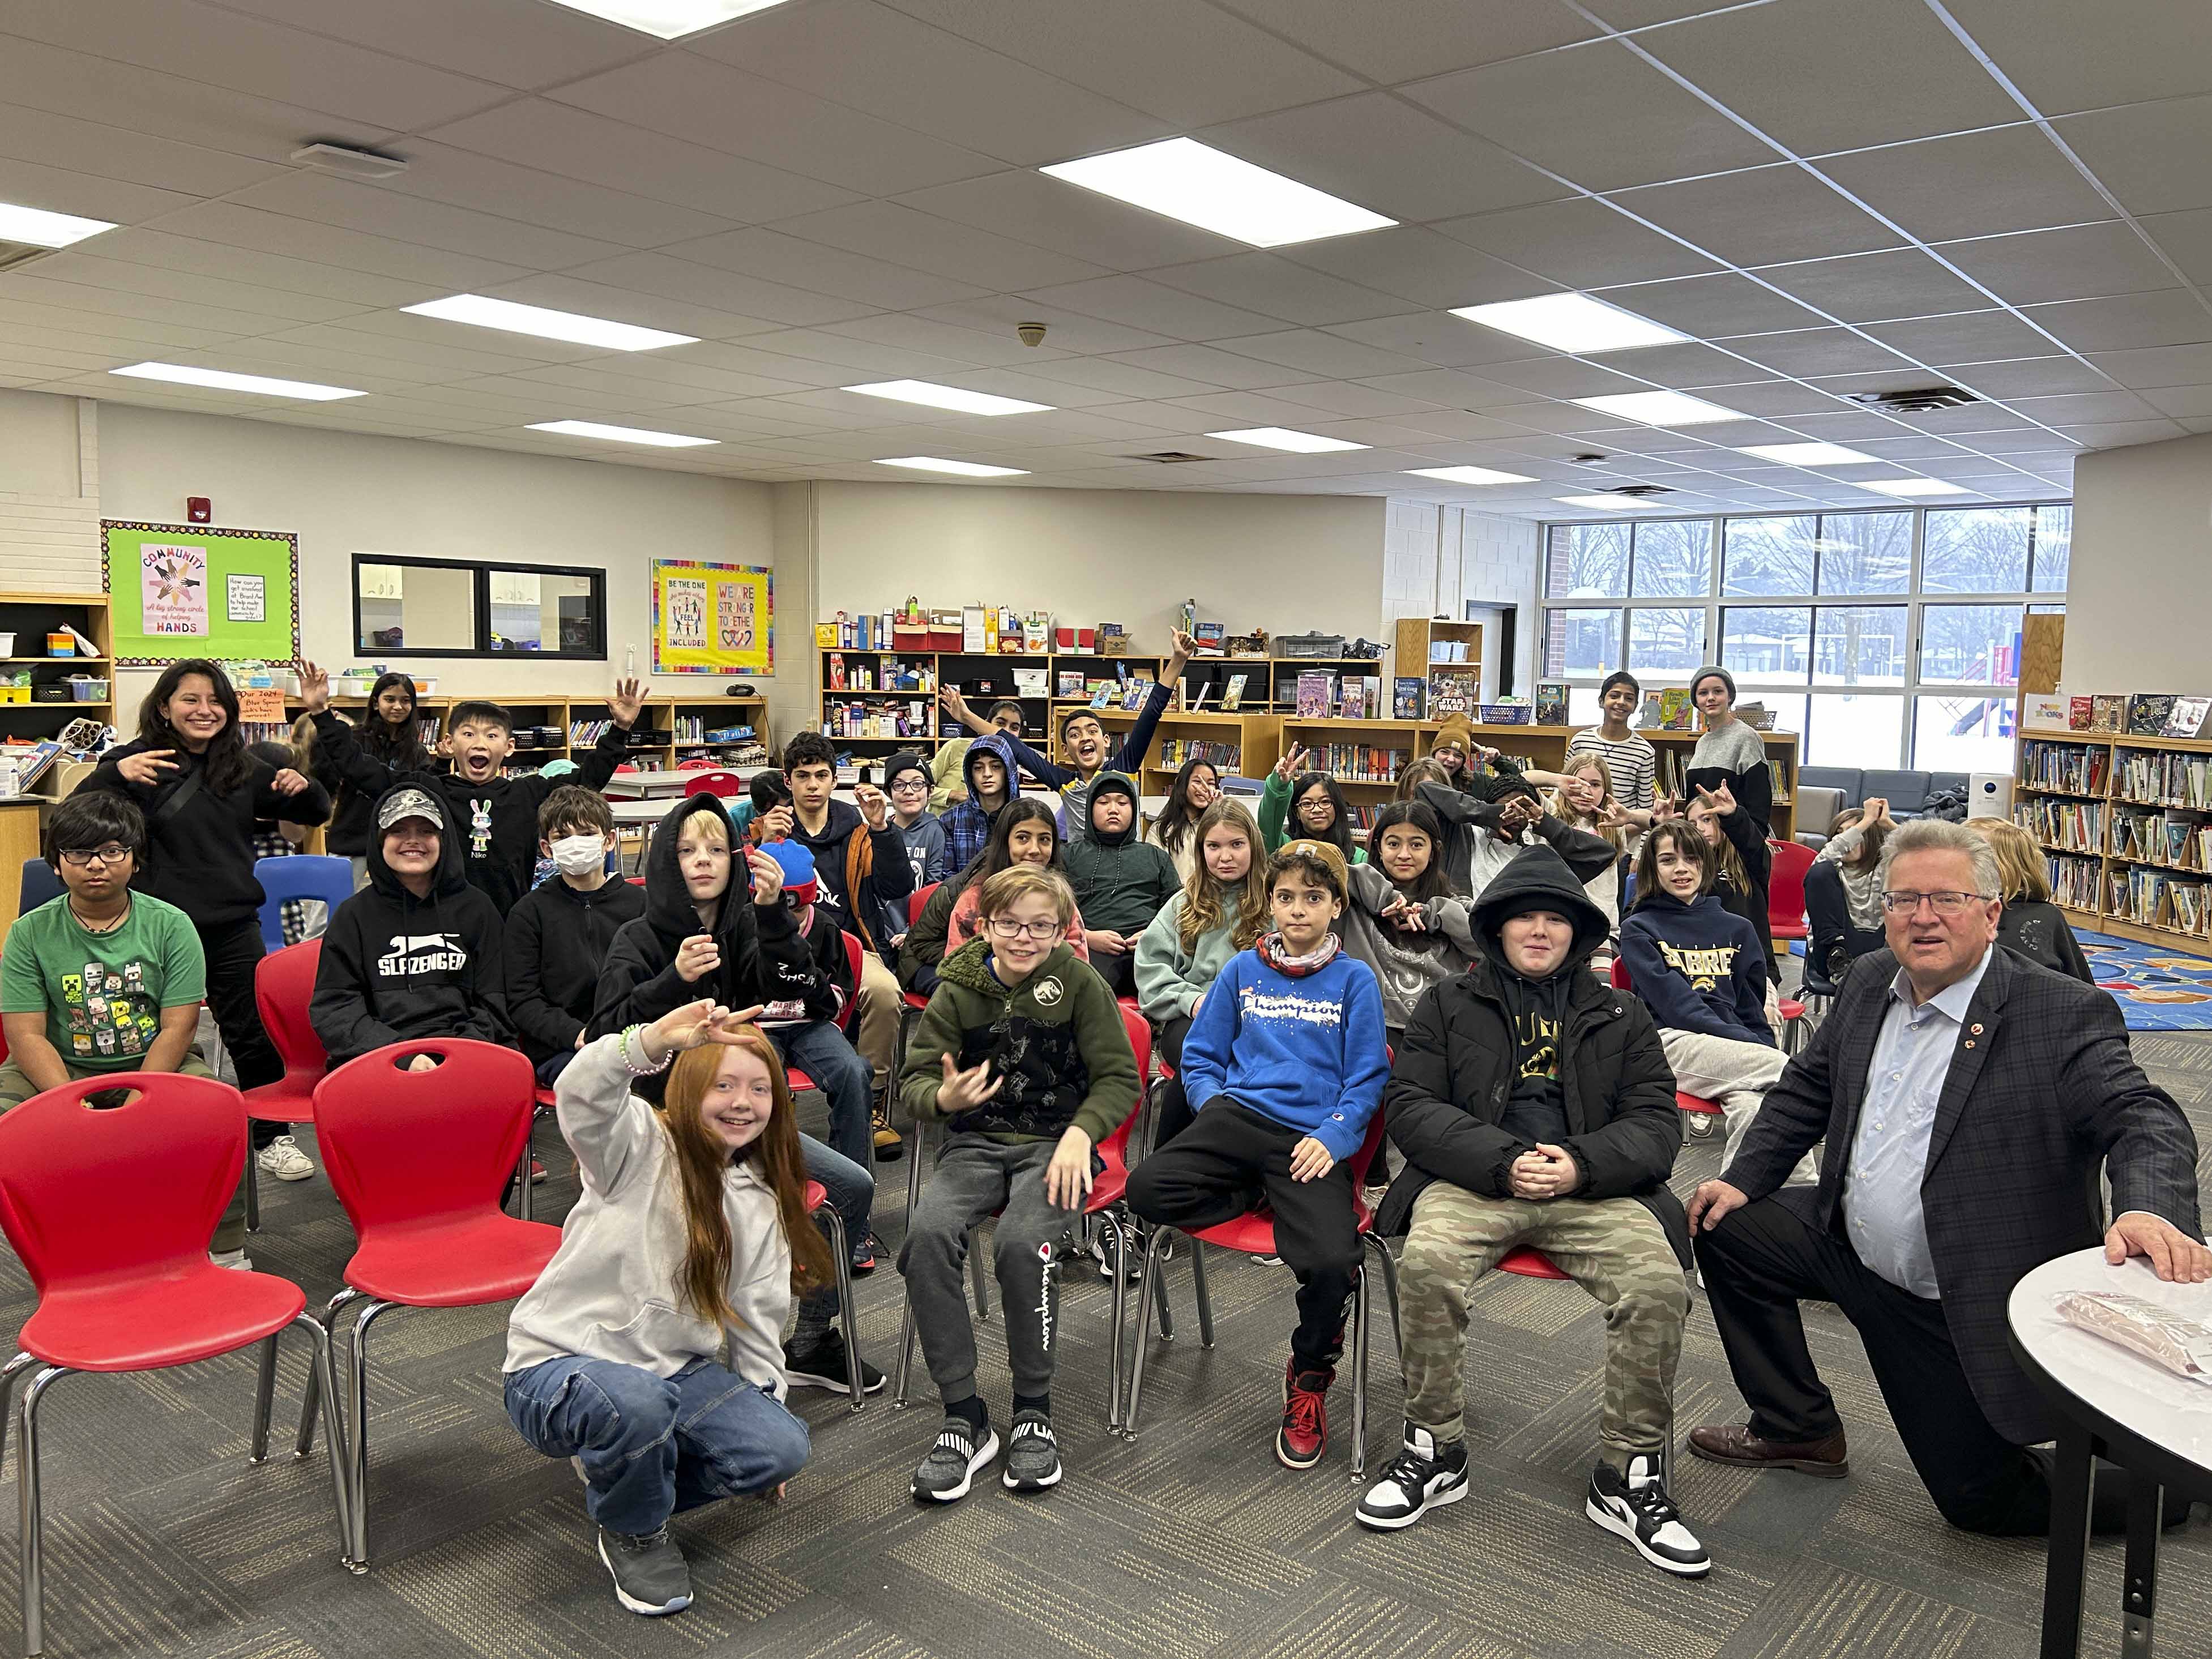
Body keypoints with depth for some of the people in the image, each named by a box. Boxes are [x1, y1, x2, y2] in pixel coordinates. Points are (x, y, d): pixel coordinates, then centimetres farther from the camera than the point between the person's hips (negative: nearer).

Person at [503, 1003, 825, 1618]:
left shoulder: (760, 1205, 8)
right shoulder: (639, 1145, -10)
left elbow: (756, 1319, 14)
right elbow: (581, 1095, -34)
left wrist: (766, 1406, 10)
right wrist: (657, 1040, -52)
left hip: (677, 1371, 6)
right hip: (561, 1365, -5)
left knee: (781, 1448, -14)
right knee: (634, 1404, -39)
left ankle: (617, 1471, 12)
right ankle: (632, 1533, -3)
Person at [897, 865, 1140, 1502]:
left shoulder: (1079, 983, -3)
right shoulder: (960, 989, 2)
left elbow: (1119, 1078, 0)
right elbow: (913, 1079, 4)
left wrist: (1080, 1133, -19)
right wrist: (944, 1098, -20)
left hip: (1055, 1143, -2)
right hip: (978, 1141, 2)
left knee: (1022, 1241, -33)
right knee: (928, 1232, -28)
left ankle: (1034, 1412, -9)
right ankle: (963, 1418, -15)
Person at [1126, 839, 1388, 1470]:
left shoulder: (1355, 980, 10)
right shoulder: (1242, 969, 16)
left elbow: (1367, 1080, 6)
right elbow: (1201, 1058, 18)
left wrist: (1333, 1137, -10)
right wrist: (1213, 1105, -2)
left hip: (1313, 1138, -2)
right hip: (1238, 1116, 2)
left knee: (1331, 1263, -26)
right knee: (1147, 1189, -27)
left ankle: (1309, 1378, 5)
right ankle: (1269, 1200, -3)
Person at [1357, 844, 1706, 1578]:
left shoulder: (1618, 1015, 17)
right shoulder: (1449, 1004, 12)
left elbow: (1657, 1122, 10)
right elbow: (1411, 1104, 3)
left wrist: (1582, 1164, -12)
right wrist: (1502, 1161, -13)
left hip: (1593, 1189, 1)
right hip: (1474, 1182, -1)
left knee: (1659, 1282, -27)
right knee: (1426, 1263, -32)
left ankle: (1628, 1477, -9)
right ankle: (1434, 1452, -11)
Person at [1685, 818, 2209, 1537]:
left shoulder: (2065, 1015, -18)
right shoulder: (1870, 982, 1)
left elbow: (2145, 1120, -28)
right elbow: (1808, 1085, 11)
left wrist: (2150, 1209, -50)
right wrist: (1743, 1178, 1)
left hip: (1967, 1308, -6)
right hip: (1851, 1248, 6)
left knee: (1981, 1498, 3)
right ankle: (1798, 1430, 21)